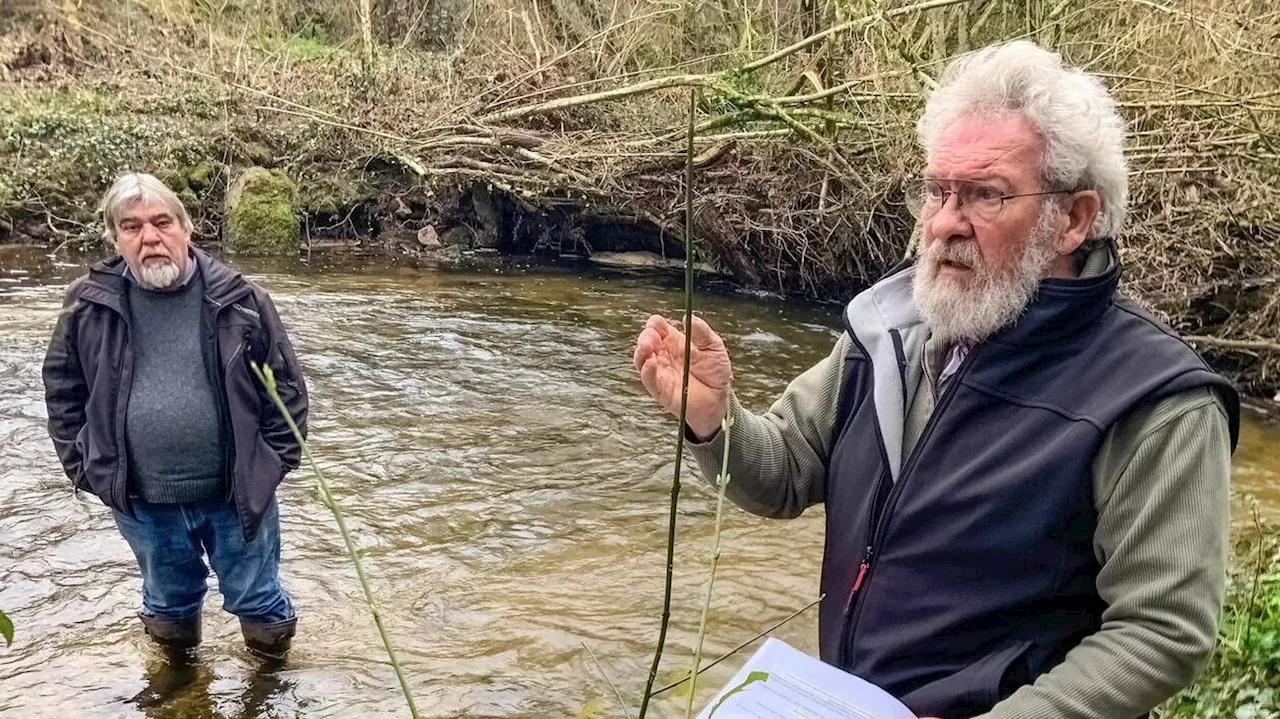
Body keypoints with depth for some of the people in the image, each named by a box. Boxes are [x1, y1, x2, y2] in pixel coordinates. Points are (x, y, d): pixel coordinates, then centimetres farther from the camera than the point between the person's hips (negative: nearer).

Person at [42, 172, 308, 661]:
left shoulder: (238, 300, -9)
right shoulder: (89, 305, -3)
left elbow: (284, 383, -2)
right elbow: (63, 389, 8)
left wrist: (276, 461, -4)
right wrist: (83, 467, 2)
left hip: (238, 493, -2)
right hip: (142, 501, 2)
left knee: (258, 602, 14)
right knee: (168, 603, 23)